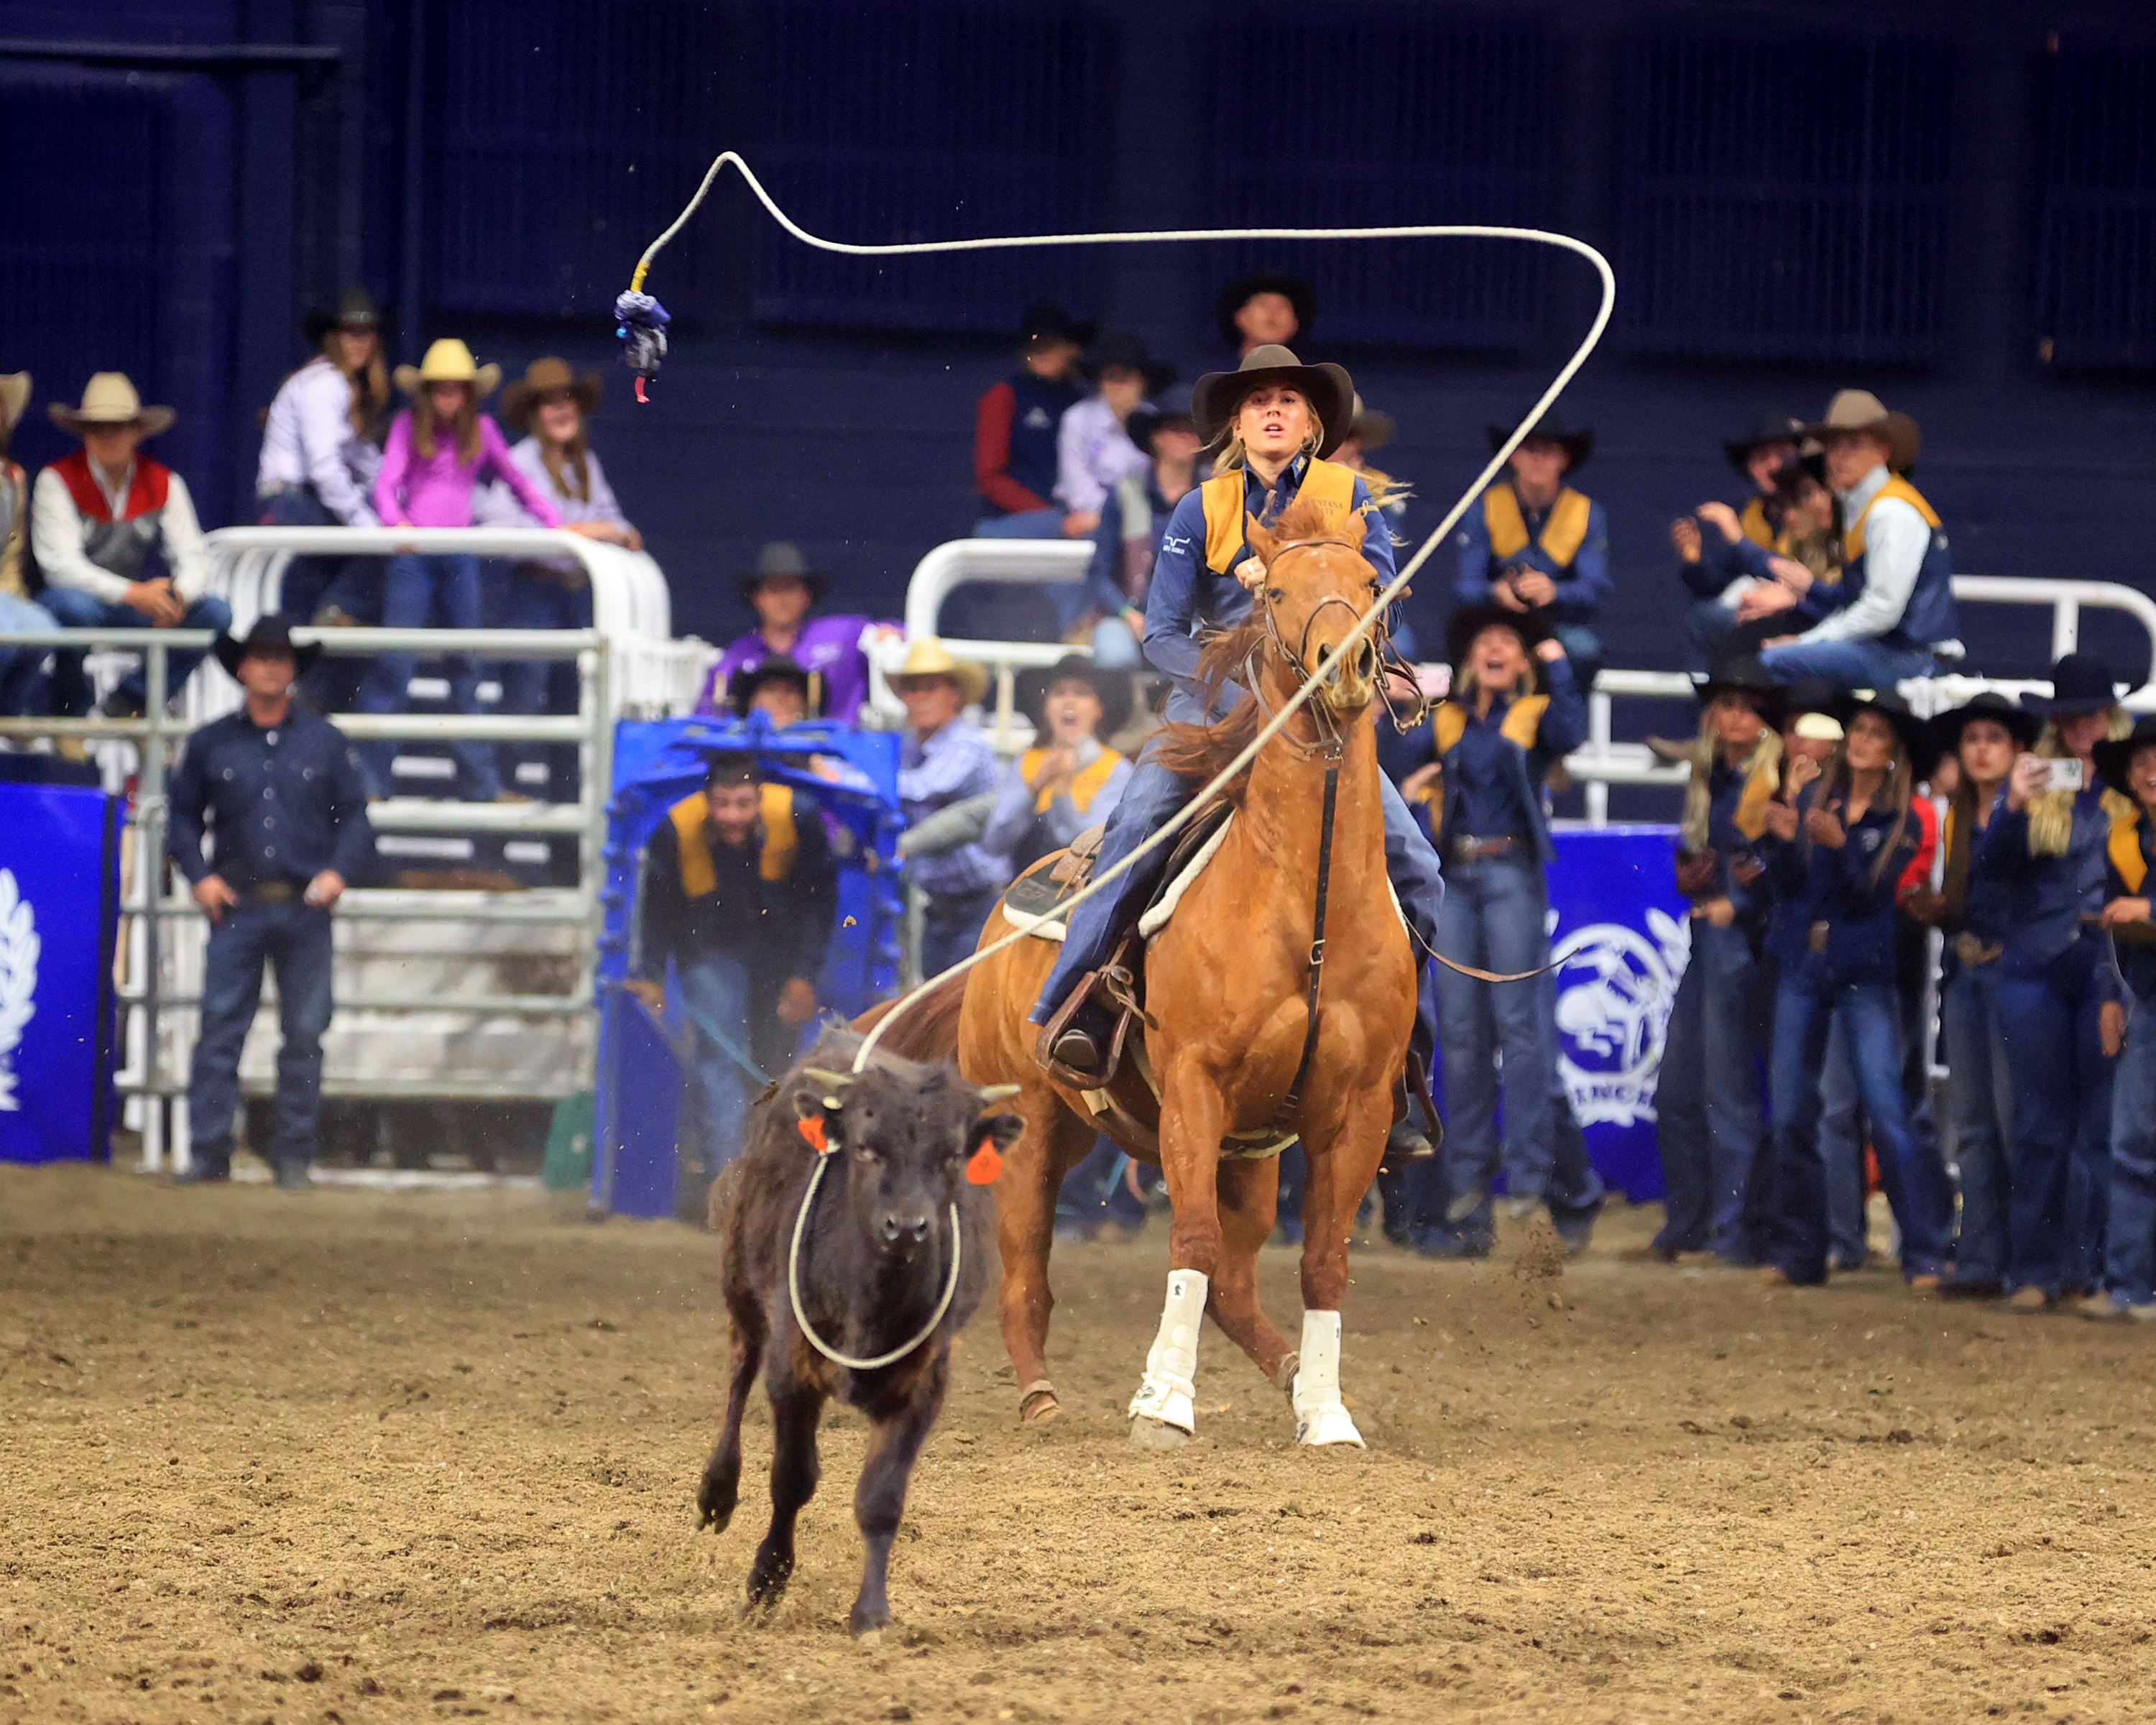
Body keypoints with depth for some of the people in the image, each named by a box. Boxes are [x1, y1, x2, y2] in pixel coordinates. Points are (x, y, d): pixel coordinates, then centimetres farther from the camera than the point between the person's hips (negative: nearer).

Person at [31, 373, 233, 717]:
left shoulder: (164, 484, 3)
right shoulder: (57, 480, -10)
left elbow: (193, 559, -3)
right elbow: (60, 563, -19)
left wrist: (178, 595, -28)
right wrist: (134, 594, -30)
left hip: (135, 607, 4)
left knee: (215, 614, -18)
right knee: (75, 607, -40)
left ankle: (131, 699, -4)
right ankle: (71, 707, -13)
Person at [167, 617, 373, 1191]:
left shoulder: (325, 742, 6)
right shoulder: (211, 744, 6)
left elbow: (355, 818, 8)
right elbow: (184, 815, 11)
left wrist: (339, 871, -8)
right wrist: (198, 874, -3)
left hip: (306, 909, 0)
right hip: (237, 906, 0)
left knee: (304, 1033, 2)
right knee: (220, 1028, -5)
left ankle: (294, 1155, 9)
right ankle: (207, 1152, -3)